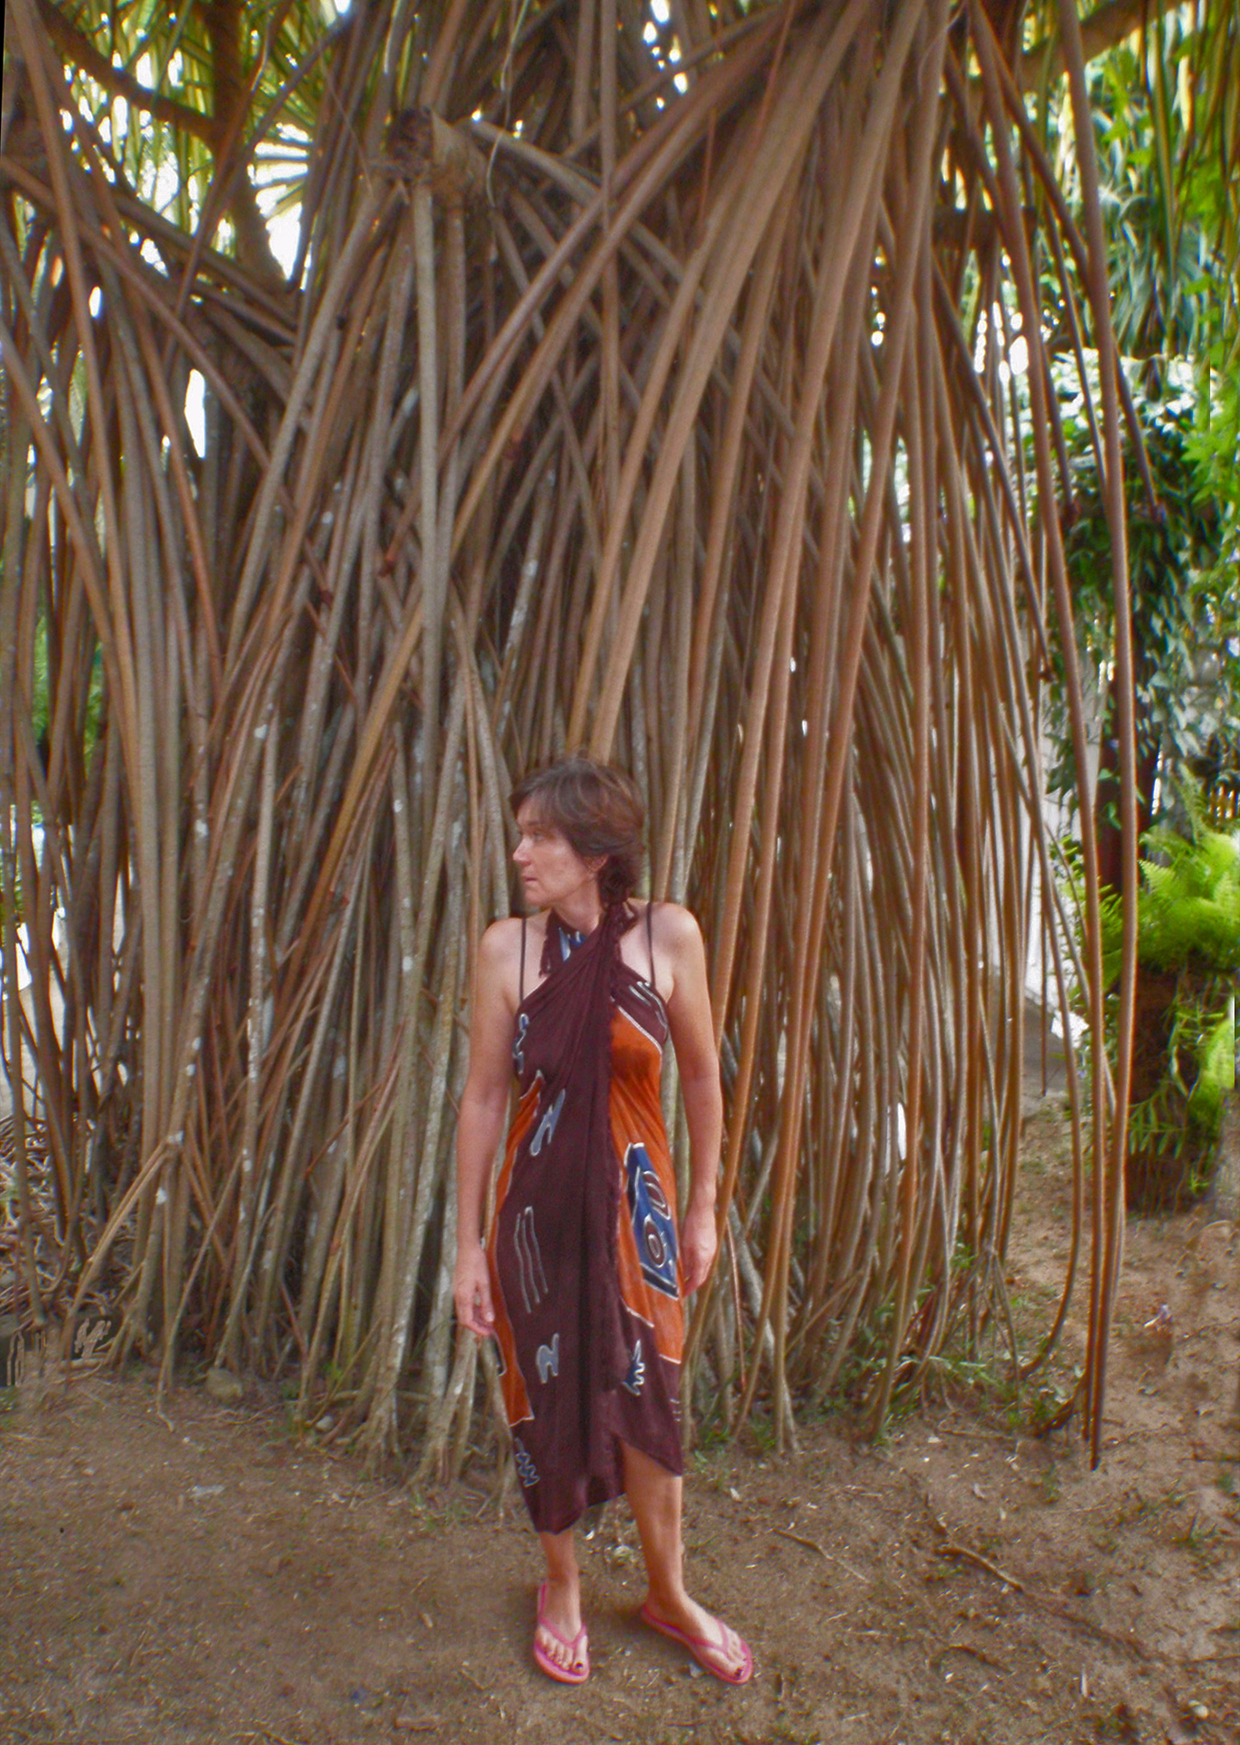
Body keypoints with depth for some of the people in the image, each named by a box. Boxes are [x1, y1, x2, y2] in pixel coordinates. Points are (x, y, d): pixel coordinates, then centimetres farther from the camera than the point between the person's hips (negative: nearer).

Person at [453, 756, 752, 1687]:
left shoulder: (669, 935, -10)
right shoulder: (507, 947, -10)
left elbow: (702, 1078, 1)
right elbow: (483, 1098, -4)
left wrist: (702, 1208, 6)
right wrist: (468, 1242, -2)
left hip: (633, 1200, 0)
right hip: (537, 1204, 0)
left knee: (646, 1398, 12)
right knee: (546, 1399, 13)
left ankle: (669, 1592, 39)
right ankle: (562, 1585, 41)